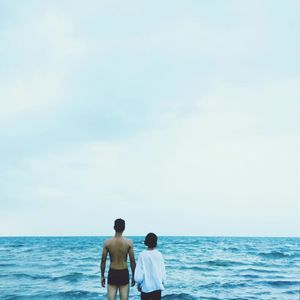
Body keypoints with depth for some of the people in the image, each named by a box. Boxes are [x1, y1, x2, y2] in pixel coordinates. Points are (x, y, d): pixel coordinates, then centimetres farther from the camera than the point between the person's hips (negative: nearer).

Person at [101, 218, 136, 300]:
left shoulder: (107, 242, -7)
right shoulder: (129, 242, -8)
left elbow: (103, 261, -2)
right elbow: (132, 261, -5)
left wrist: (102, 276, 9)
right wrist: (133, 276, 7)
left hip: (112, 273, 1)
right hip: (124, 274, 0)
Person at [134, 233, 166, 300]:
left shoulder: (142, 255, -10)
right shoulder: (159, 255, -6)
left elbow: (138, 273, -10)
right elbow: (163, 271, -1)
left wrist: (139, 284, 6)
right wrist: (163, 282, 14)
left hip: (146, 287, -1)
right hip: (158, 286, 2)